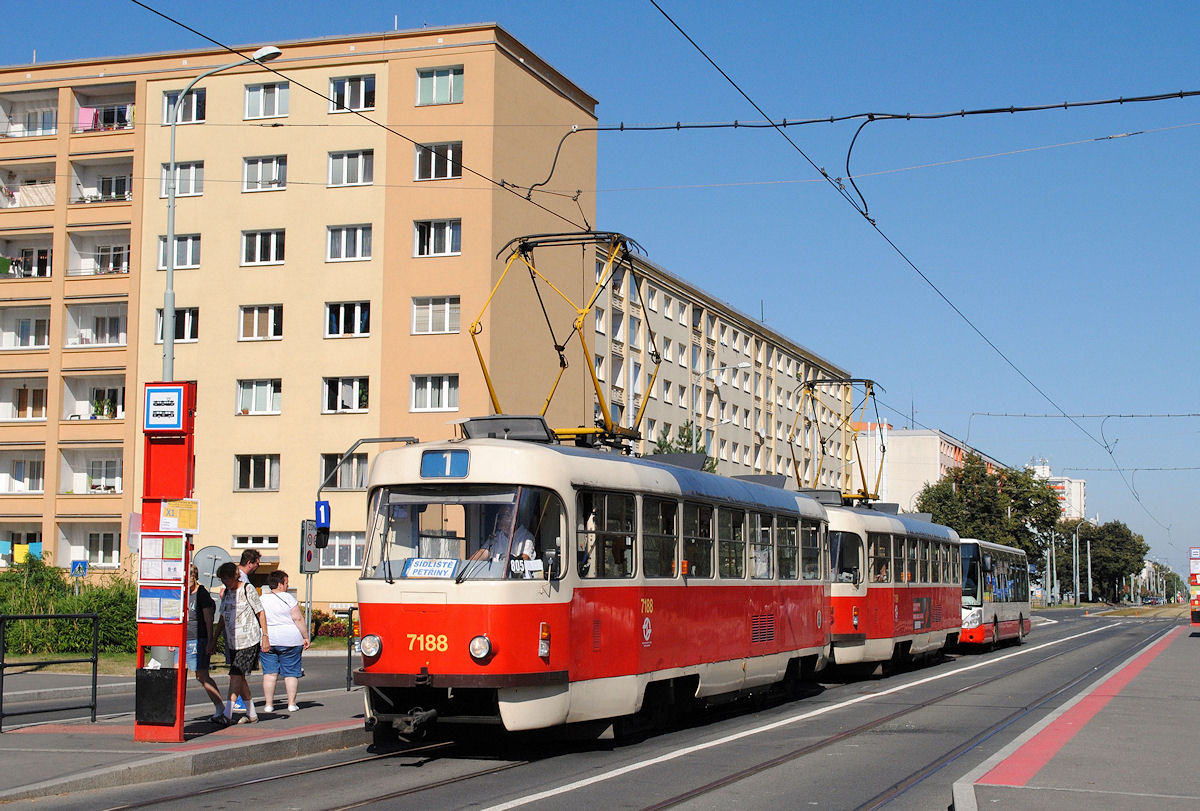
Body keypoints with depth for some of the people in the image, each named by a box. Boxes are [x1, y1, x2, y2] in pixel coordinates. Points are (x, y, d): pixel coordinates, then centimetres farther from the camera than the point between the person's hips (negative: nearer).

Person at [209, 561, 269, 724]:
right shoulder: (226, 593, 12)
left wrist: (265, 636, -8)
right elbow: (222, 618, 20)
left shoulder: (247, 589, -6)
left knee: (236, 674, -14)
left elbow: (261, 613, -4)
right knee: (239, 677, 7)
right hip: (233, 642, 7)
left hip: (249, 640, -7)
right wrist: (213, 640, 17)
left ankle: (227, 714, -19)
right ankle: (251, 714, 16)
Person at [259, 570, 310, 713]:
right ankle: (291, 704, 6)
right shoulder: (287, 598, -8)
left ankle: (268, 704, 4)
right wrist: (305, 637, -6)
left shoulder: (261, 600, 7)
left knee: (269, 673, 6)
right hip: (290, 640, -4)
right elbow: (298, 618, -12)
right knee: (291, 673, 4)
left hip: (267, 641, 4)